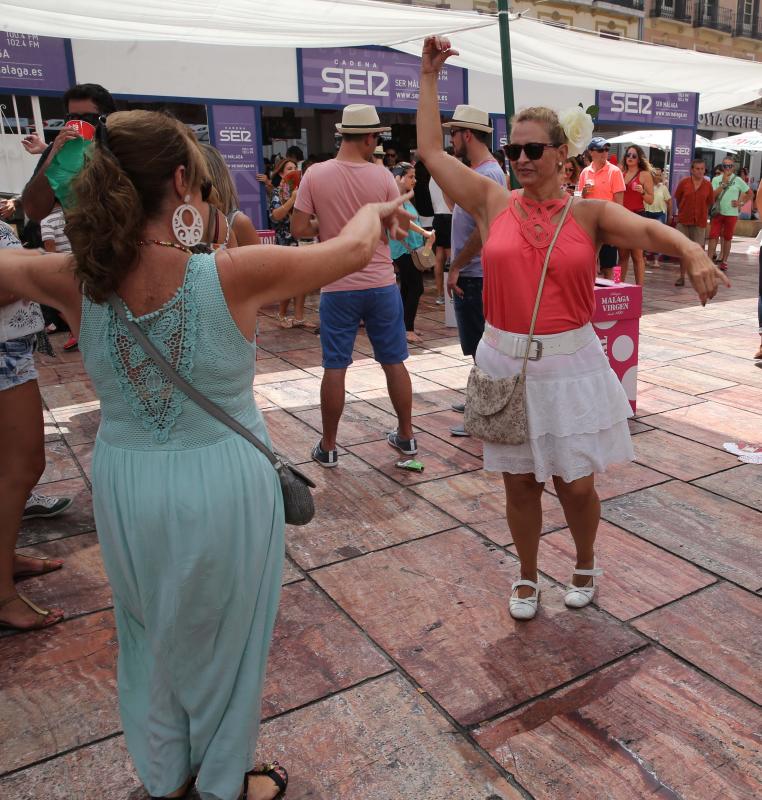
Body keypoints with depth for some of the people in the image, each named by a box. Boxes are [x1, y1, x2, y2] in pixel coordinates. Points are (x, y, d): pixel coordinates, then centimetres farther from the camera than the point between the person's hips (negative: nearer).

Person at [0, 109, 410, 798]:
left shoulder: (80, 281, -11)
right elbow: (351, 251, -8)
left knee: (152, 633, 27)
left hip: (124, 485, 4)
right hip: (222, 483, -3)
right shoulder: (231, 275, -21)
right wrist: (375, 211, 13)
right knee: (223, 639, 20)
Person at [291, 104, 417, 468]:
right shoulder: (382, 177, -4)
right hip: (381, 284, 1)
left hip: (337, 287, -1)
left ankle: (328, 447, 16)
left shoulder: (316, 174, -6)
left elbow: (299, 229, -7)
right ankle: (406, 436, 24)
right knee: (394, 362, 12)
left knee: (335, 367, 6)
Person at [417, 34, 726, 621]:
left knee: (576, 484, 8)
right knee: (520, 483, 11)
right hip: (506, 364, 1)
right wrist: (429, 76, 8)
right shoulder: (493, 204, 2)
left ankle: (585, 566, 39)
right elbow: (431, 149, 3)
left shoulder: (590, 214, -1)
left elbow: (648, 229, -17)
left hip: (571, 366, -1)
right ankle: (528, 577, 35)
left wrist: (693, 253, -38)